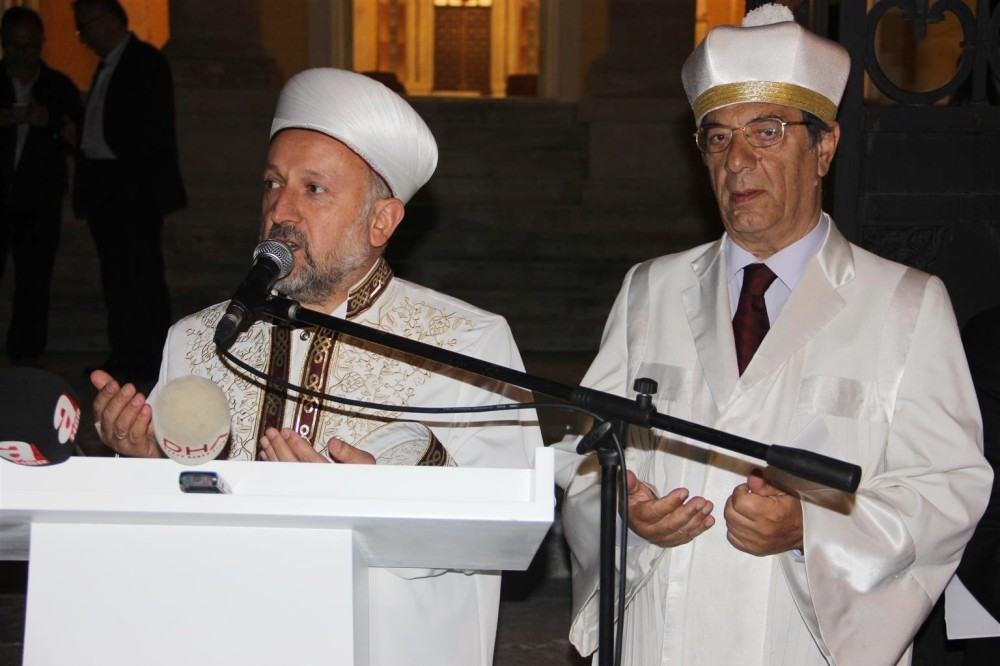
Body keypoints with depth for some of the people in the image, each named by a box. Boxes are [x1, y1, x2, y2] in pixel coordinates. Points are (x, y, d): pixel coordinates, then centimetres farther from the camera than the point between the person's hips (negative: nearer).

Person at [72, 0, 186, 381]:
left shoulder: (147, 63, -7)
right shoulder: (107, 66, 19)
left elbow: (154, 131, -14)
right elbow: (98, 128, 17)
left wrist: (135, 184, -18)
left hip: (135, 190, -9)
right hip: (103, 189, 9)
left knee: (141, 273, -7)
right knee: (115, 276, 10)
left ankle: (150, 360, -3)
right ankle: (123, 356, 15)